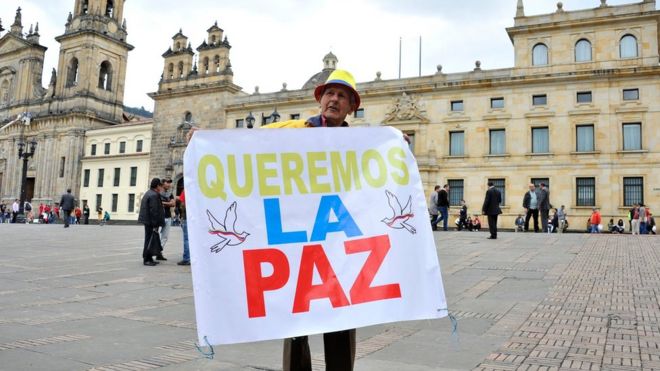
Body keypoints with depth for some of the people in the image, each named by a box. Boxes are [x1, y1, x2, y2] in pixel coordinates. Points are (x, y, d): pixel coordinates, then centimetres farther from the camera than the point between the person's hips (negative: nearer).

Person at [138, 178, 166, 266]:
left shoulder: (148, 193, 16)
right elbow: (154, 211, -22)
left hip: (147, 221, 11)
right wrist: (155, 225, -22)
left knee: (149, 240, 15)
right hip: (151, 222, -11)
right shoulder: (154, 195, -18)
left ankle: (149, 258, 22)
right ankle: (146, 259, 1)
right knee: (149, 240, -4)